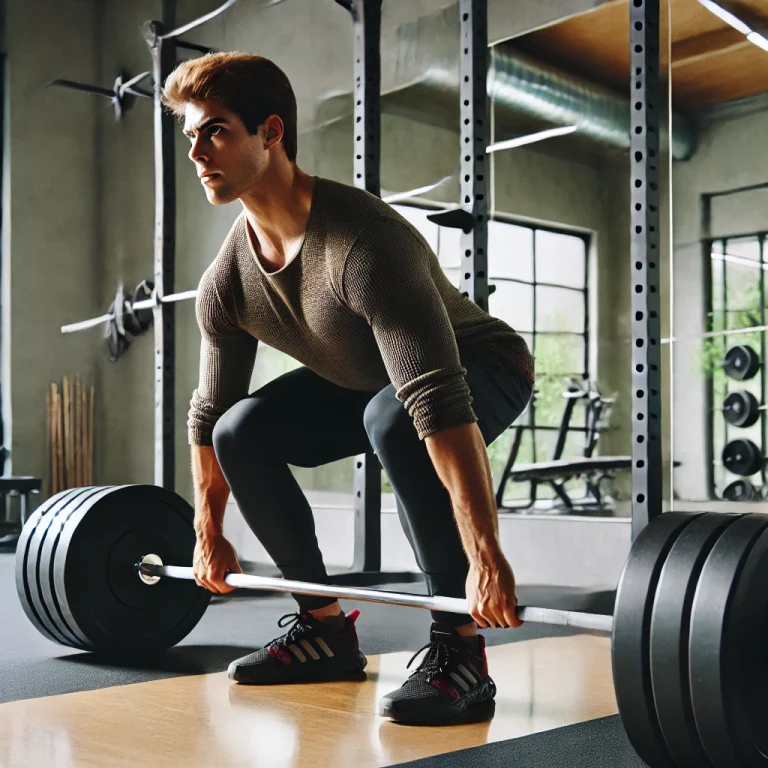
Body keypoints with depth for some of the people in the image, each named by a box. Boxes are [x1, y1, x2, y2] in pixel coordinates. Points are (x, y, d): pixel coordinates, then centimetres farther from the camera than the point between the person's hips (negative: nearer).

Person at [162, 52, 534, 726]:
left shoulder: (363, 244, -36)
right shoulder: (227, 280, -11)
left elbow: (439, 402, -43)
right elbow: (210, 411, 2)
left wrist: (484, 556, -45)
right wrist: (209, 535, 8)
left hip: (485, 370, -7)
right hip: (367, 380, 7)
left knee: (393, 417, -38)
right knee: (243, 432, -9)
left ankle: (459, 653, -25)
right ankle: (326, 630, 5)